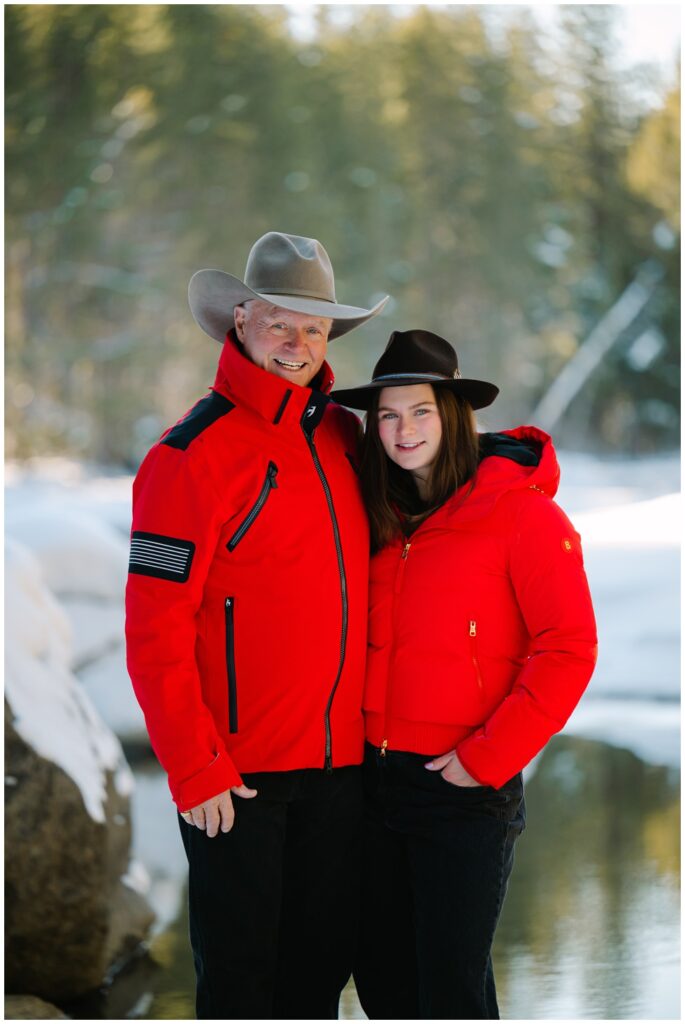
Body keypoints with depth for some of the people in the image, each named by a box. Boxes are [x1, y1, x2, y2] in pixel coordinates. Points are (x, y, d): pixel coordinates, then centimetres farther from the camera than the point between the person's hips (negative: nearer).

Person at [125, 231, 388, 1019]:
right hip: (237, 775, -6)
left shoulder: (344, 438, 8)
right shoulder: (193, 453, -12)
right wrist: (194, 772, -16)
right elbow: (154, 633, -15)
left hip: (339, 762, 6)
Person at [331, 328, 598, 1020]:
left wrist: (486, 758, -16)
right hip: (376, 777, 6)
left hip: (466, 788, -6)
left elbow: (568, 649, -14)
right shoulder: (382, 517, 9)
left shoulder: (519, 509, -10)